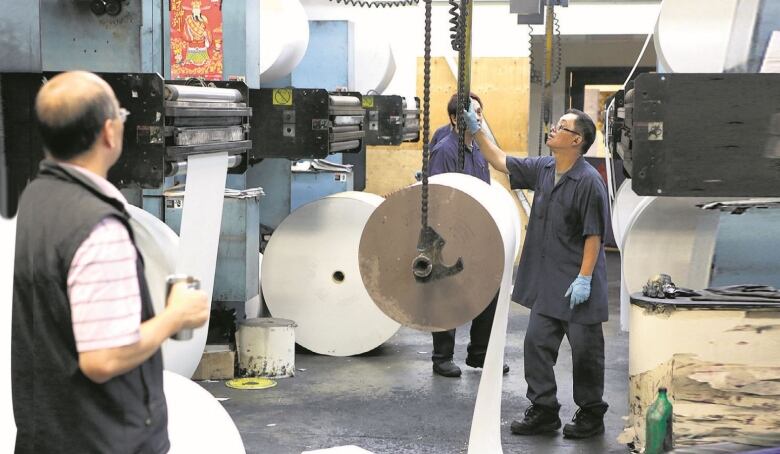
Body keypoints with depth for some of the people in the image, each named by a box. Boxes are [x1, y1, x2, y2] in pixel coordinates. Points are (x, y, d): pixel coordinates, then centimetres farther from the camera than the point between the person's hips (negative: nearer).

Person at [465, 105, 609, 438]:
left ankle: (591, 415, 18)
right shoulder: (542, 169, 6)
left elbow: (594, 235, -17)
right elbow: (500, 162, 18)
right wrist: (476, 131, 13)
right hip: (548, 281, 7)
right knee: (537, 343, 9)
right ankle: (543, 411, 20)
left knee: (585, 349, 4)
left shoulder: (588, 181, -16)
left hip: (577, 283, -7)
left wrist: (585, 278, -19)